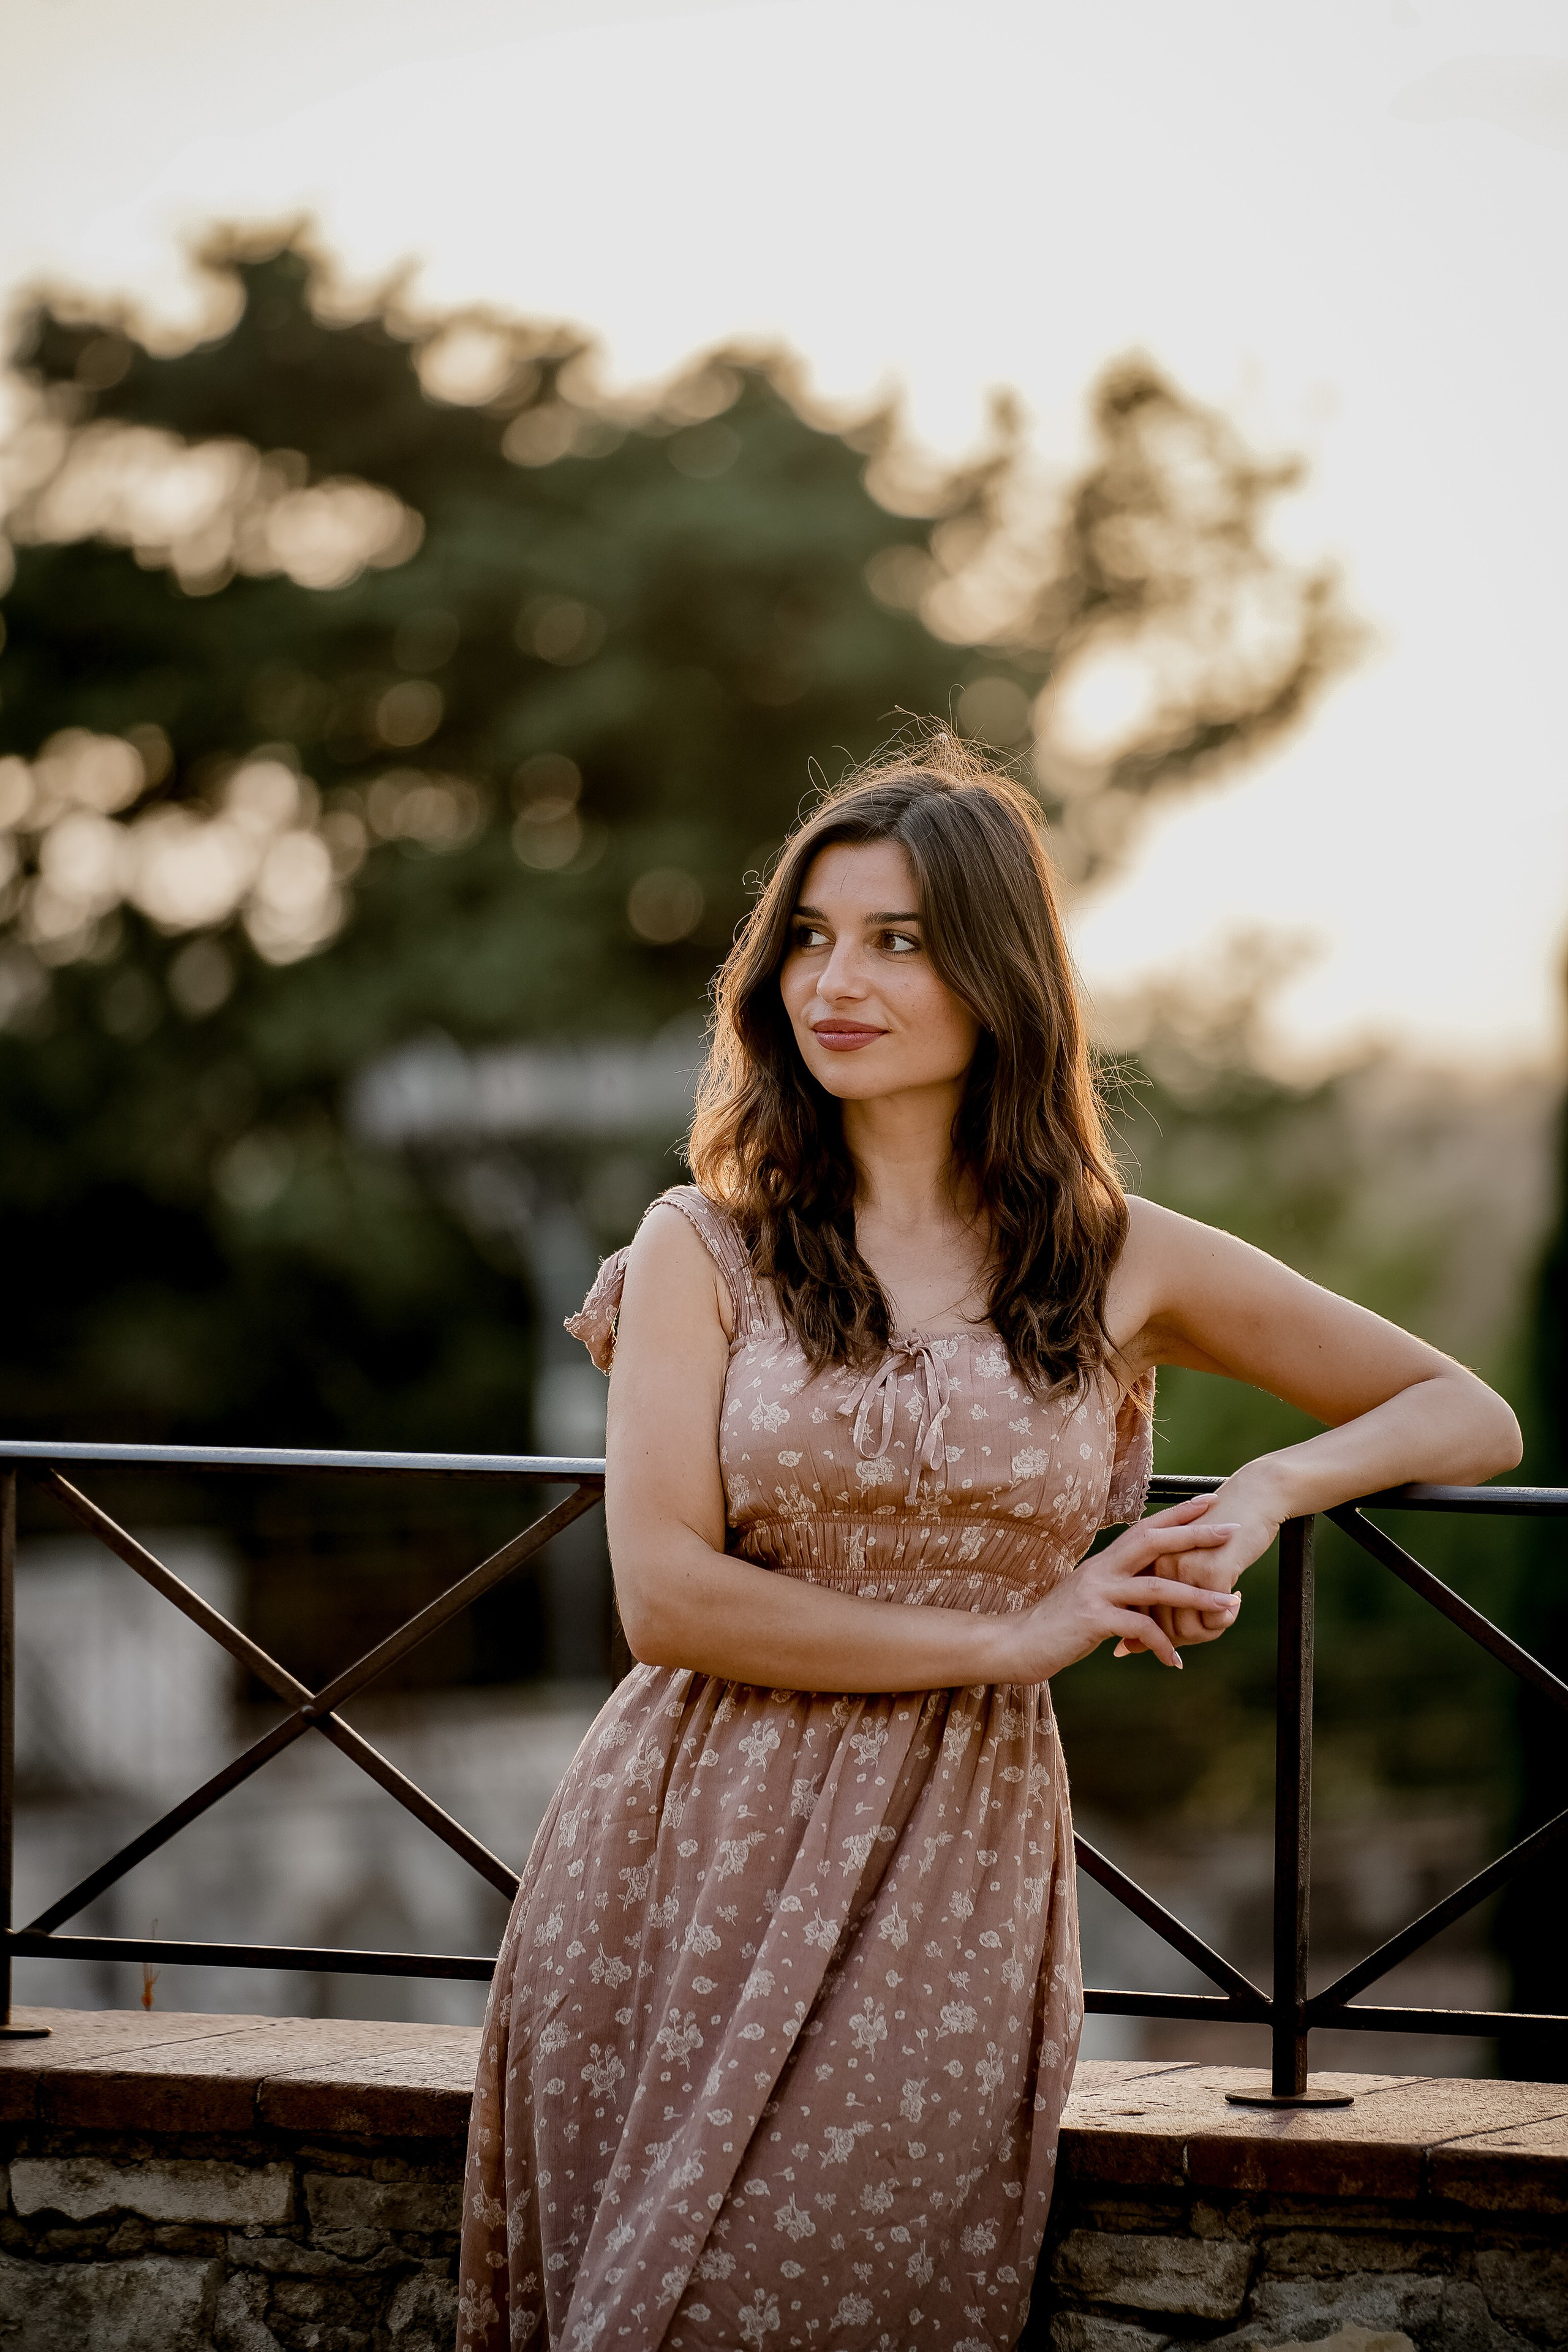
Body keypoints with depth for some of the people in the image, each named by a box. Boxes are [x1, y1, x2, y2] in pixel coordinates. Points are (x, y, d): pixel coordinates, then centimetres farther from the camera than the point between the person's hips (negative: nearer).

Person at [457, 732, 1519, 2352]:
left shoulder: (1120, 1265, 6)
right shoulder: (704, 1249, 3)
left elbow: (1470, 1417, 13)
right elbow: (666, 1596, -8)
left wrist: (1271, 1488, -7)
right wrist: (1009, 1636, -10)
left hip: (954, 1876, 0)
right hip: (686, 1866, 0)